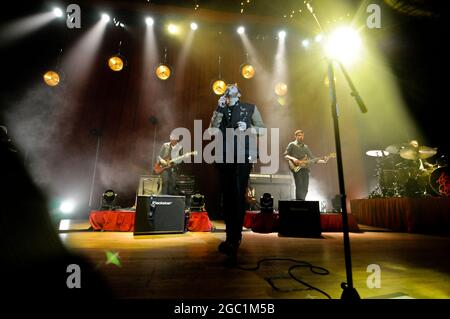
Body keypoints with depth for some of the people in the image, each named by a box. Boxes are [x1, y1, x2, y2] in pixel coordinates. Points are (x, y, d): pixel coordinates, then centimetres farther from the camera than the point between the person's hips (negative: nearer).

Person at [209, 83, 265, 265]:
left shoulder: (250, 108, 16)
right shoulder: (220, 110, 20)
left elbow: (262, 128, 11)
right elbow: (213, 129, 5)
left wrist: (247, 128, -7)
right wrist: (220, 109, -1)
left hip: (243, 155, -2)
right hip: (225, 156, 3)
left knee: (238, 194, -12)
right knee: (227, 194, 2)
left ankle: (233, 239, -7)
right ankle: (233, 236, 14)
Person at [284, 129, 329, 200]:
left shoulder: (306, 147, 22)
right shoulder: (292, 144, 7)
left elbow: (312, 159, 17)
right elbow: (285, 155, 0)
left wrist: (323, 161, 2)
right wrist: (293, 159, -19)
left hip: (305, 168, 6)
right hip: (296, 168, -5)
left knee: (305, 188, 2)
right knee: (299, 187, -15)